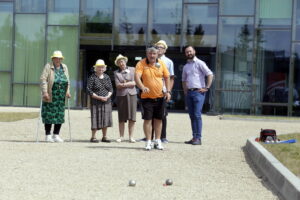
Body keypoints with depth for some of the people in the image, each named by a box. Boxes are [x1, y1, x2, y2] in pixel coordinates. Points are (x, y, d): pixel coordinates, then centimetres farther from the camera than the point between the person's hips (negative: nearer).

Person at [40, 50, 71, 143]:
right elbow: (43, 79, -10)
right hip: (50, 96, -5)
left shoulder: (64, 67, 14)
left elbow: (67, 81, 18)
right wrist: (45, 92, -18)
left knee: (60, 115, 5)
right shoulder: (48, 67, -3)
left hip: (61, 97, 5)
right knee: (49, 115, -3)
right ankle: (48, 135, 4)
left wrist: (67, 91, 7)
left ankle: (56, 135, 13)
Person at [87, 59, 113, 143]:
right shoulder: (92, 78, -4)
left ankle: (104, 137, 16)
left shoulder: (107, 77, 11)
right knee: (96, 119, -5)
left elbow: (111, 89, 12)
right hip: (96, 102, -5)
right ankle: (93, 137, 5)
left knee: (106, 119, 6)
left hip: (106, 102, 5)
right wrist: (99, 97, -15)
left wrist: (107, 96, -7)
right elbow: (89, 90, -9)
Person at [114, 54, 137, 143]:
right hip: (121, 96, 0)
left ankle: (131, 136, 2)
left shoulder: (132, 69, 7)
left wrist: (124, 84, -8)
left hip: (132, 95, 0)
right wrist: (129, 84, -10)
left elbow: (134, 83, -1)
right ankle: (121, 136, 8)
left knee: (132, 118, -4)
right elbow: (118, 85, -3)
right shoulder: (116, 73, 8)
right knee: (121, 118, 1)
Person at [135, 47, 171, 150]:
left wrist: (168, 91, 2)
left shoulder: (161, 63, 2)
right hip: (147, 97, -3)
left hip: (159, 96, 3)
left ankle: (158, 141, 19)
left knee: (158, 119, 9)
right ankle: (148, 142, 5)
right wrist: (142, 87, -39)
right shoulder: (141, 64, -9)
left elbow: (167, 77, 10)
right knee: (147, 119, -2)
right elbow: (137, 77, -22)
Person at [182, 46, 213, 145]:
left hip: (198, 92, -7)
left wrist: (206, 88, -13)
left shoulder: (200, 63, -3)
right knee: (192, 116, 6)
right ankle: (194, 137, 10)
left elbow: (210, 75, -9)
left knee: (197, 115, -13)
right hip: (189, 92, 7)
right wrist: (185, 90, 16)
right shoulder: (185, 66, 18)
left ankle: (198, 138, -14)